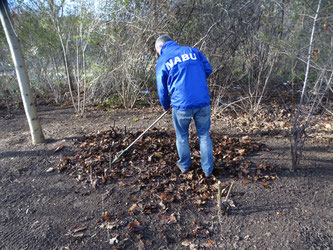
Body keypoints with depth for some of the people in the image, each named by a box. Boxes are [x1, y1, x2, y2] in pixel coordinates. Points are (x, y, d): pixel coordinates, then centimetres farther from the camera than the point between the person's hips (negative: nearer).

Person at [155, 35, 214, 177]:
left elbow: (162, 89, 8)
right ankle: (208, 169, 24)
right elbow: (208, 69, 11)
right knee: (204, 135, 16)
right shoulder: (192, 51, 11)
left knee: (182, 136, 19)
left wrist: (166, 106, 24)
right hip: (203, 102, 3)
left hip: (182, 104, -2)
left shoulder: (162, 61, 4)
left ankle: (185, 165, 36)